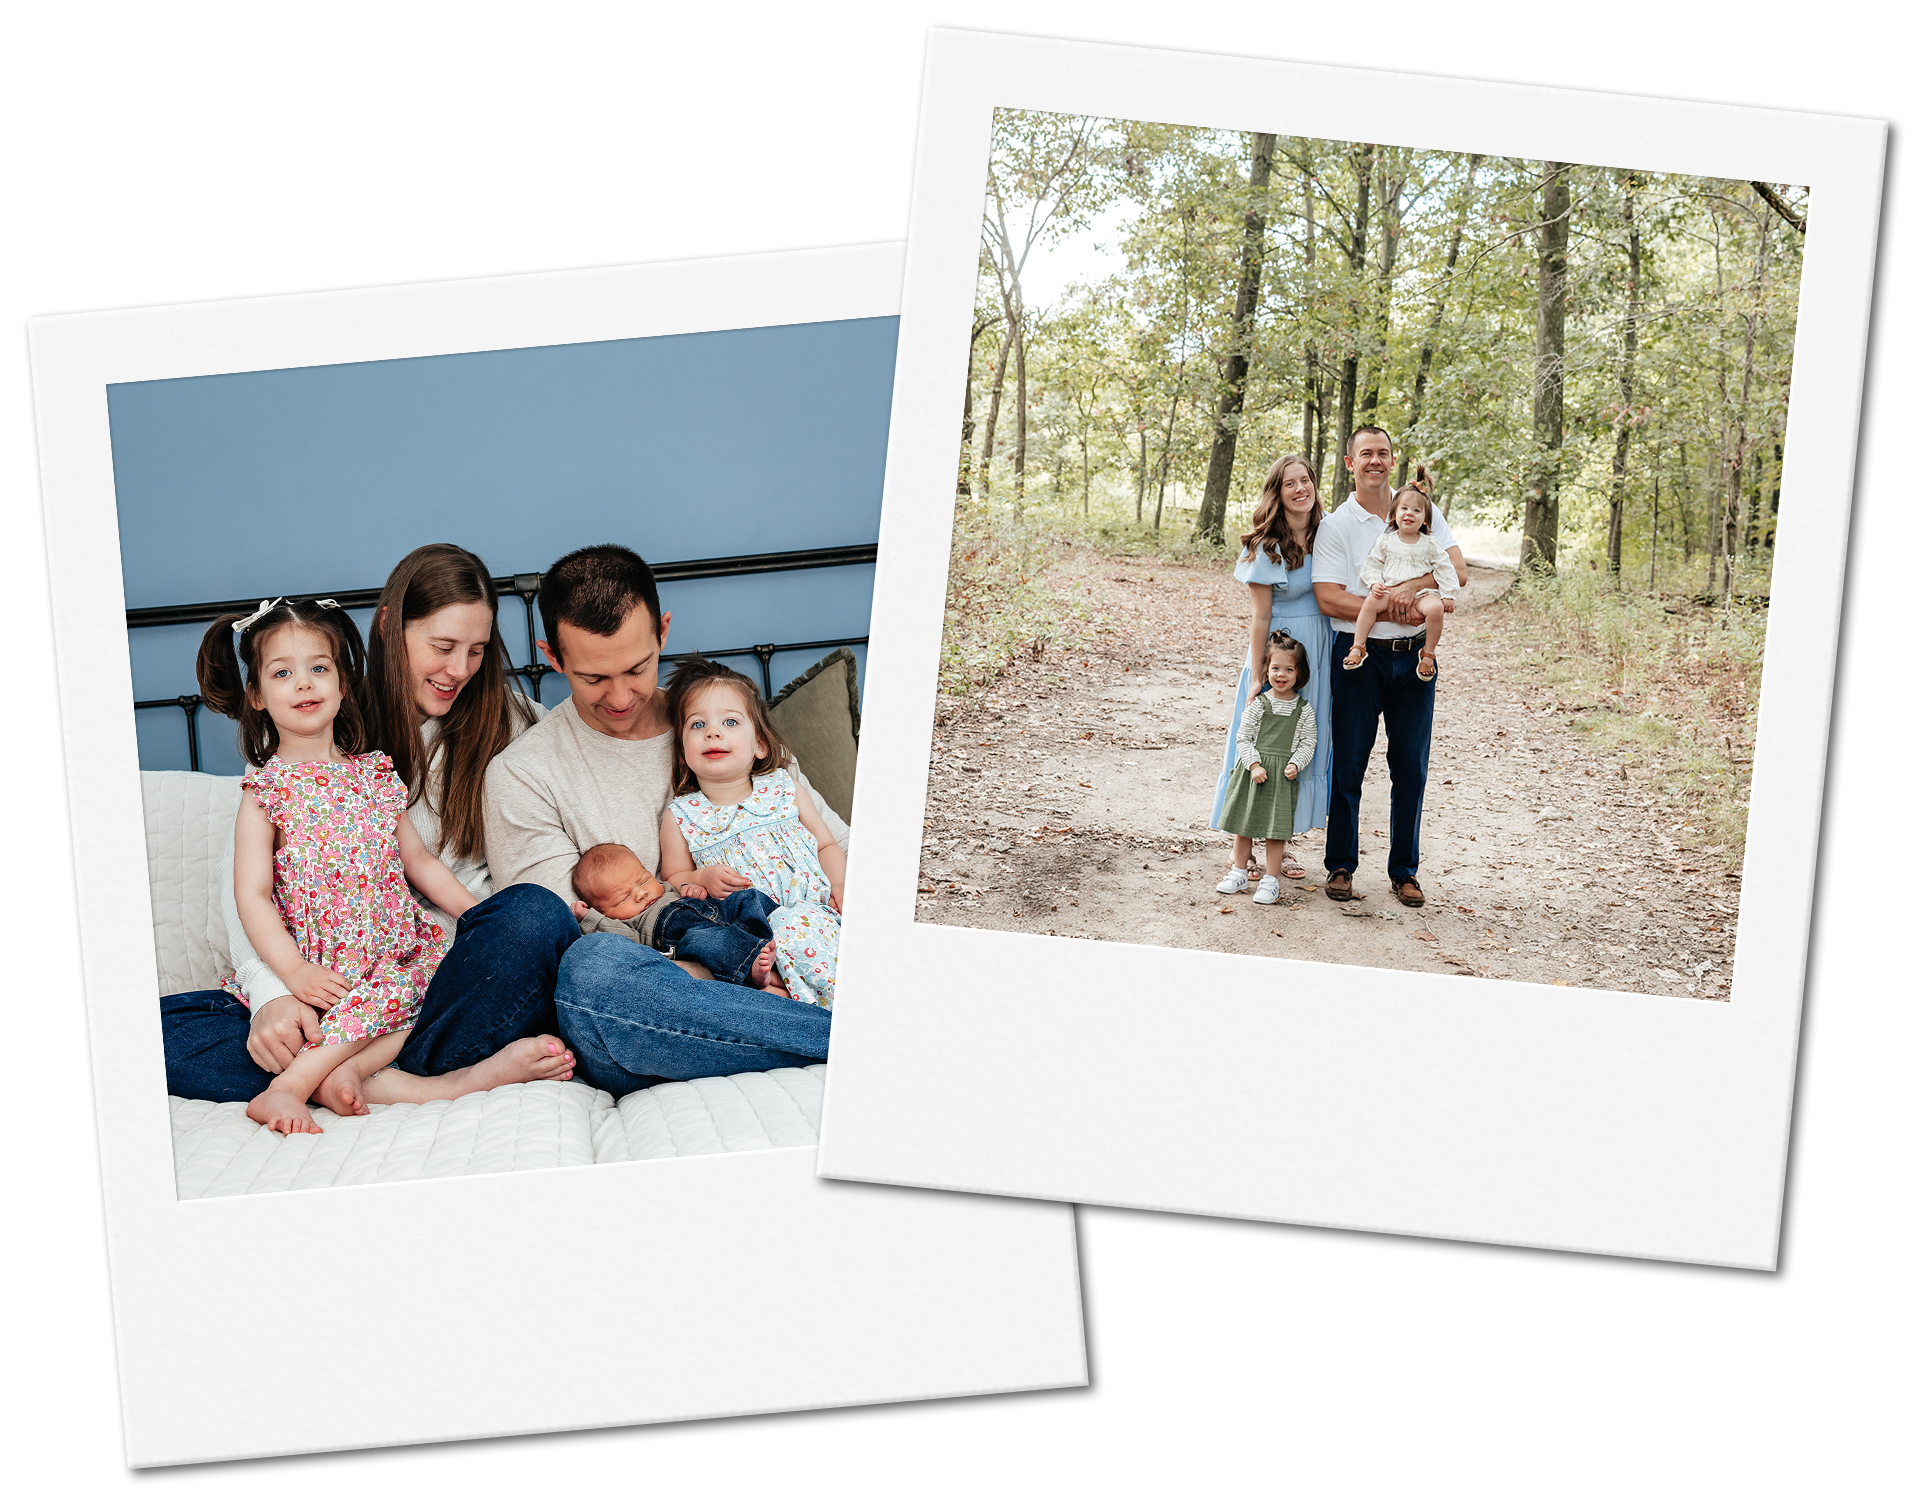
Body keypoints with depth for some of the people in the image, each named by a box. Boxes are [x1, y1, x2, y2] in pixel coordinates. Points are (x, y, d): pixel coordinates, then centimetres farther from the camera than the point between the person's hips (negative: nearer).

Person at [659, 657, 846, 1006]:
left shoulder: (782, 788, 16)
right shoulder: (680, 816, 13)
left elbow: (826, 845, 21)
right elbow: (674, 876, 21)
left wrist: (840, 885, 1)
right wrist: (699, 880, -3)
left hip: (816, 909, 2)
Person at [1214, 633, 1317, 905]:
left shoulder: (1303, 709, 2)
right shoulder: (1258, 703, 0)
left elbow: (1307, 743, 3)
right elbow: (1243, 738, 0)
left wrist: (1295, 764, -13)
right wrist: (1254, 765, -12)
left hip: (1284, 775, -1)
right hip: (1253, 770, 1)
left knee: (1277, 828, 1)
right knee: (1244, 825, 8)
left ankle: (1271, 880, 11)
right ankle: (1238, 873, 22)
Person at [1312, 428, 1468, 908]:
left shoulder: (1423, 511, 8)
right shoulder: (1335, 526, -1)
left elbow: (1457, 569, -2)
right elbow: (1329, 599, -11)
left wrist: (1411, 587, -20)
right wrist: (1397, 611, -17)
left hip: (1414, 655, 2)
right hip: (1360, 654, -2)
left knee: (1411, 768, 6)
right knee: (1348, 765, 2)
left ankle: (1404, 871, 16)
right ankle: (1341, 866, 14)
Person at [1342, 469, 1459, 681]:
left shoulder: (1429, 544, 6)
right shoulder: (1386, 541, 7)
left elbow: (1445, 569, 8)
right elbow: (1371, 564, 9)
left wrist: (1447, 595, -1)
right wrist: (1374, 583, -10)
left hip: (1420, 594, 0)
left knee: (1435, 607, -31)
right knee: (1371, 602, -30)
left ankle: (1429, 654, -12)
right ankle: (1358, 647, -18)